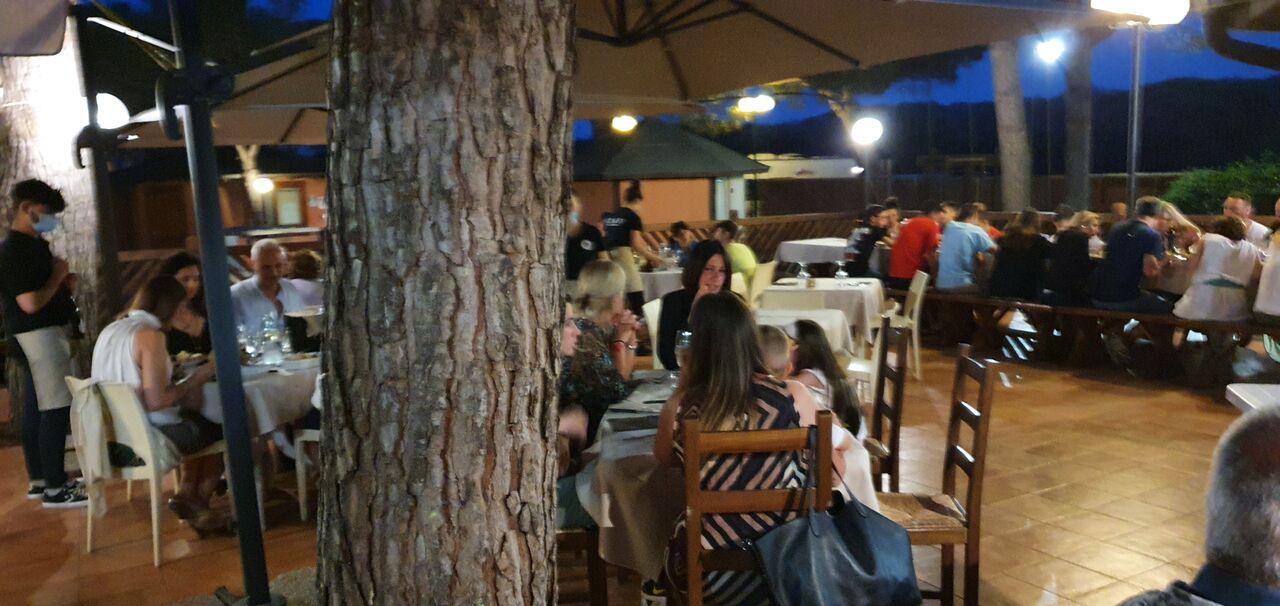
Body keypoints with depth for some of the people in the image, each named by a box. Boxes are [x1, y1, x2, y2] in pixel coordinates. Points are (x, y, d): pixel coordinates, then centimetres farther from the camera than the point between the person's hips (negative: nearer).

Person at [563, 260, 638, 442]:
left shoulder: (607, 326, 4)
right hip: (591, 421, -8)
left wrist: (630, 336, 1)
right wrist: (620, 340, -11)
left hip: (606, 410, 8)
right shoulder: (584, 332, -22)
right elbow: (619, 389, -17)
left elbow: (625, 374, 12)